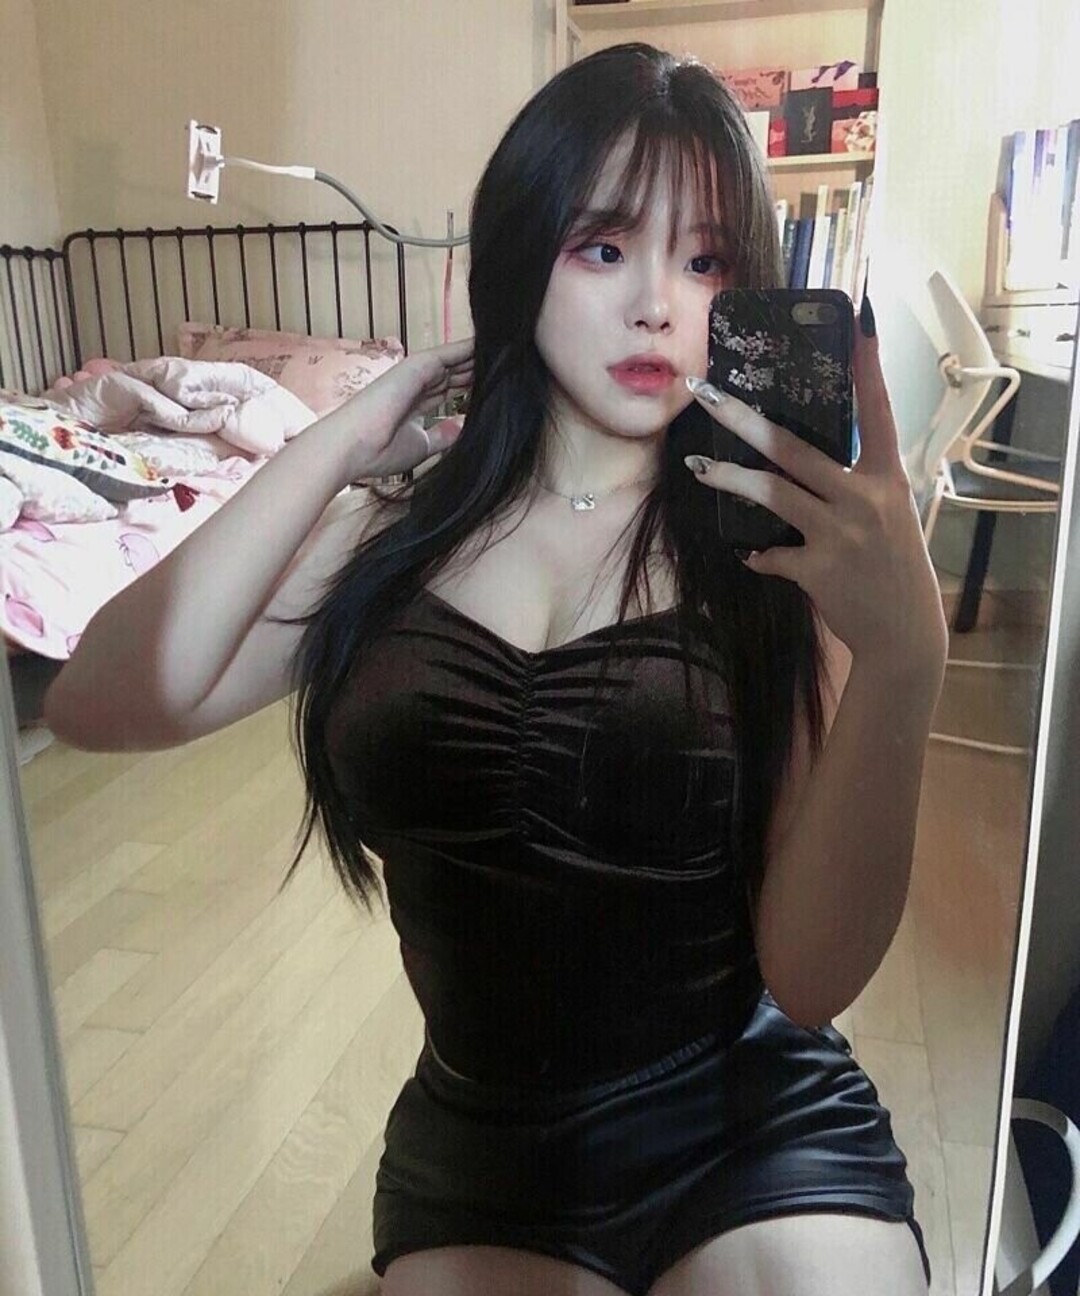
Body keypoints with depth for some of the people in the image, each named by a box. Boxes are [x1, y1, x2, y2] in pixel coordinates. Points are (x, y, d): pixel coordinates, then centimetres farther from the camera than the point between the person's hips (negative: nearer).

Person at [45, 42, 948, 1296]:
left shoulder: (776, 543, -11)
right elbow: (102, 706, -16)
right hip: (474, 1145, 2)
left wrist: (902, 656, -32)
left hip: (758, 1140, -1)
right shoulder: (400, 532, -4)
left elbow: (809, 976, -17)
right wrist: (338, 443, -14)